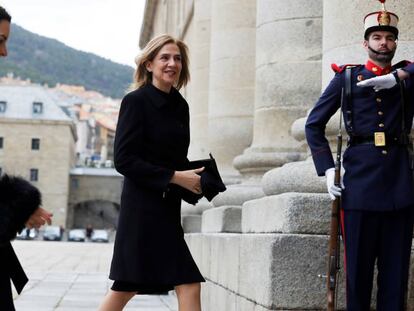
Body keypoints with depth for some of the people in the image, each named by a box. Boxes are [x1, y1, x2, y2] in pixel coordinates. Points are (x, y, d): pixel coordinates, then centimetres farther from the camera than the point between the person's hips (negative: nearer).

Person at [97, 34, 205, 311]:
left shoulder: (180, 105, 11)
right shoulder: (136, 101, -9)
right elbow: (124, 160, -16)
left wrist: (196, 177, -1)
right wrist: (174, 177, -19)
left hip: (168, 206, 8)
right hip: (143, 207, -7)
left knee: (127, 287, 12)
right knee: (188, 285, -10)